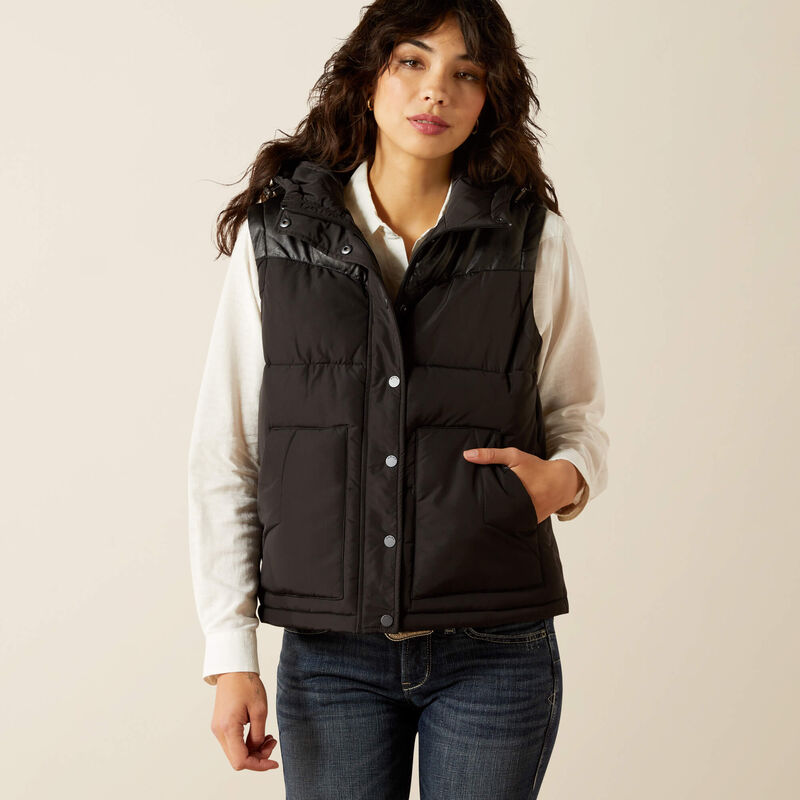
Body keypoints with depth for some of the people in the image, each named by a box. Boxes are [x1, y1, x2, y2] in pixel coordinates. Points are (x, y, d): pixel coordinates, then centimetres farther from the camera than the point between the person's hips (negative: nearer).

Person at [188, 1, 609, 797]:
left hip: (494, 654, 0)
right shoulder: (274, 236, 0)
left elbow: (577, 417, 13)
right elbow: (223, 456, 1)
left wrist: (565, 477, -11)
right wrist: (230, 655, -2)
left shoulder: (537, 241, 1)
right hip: (329, 657, 0)